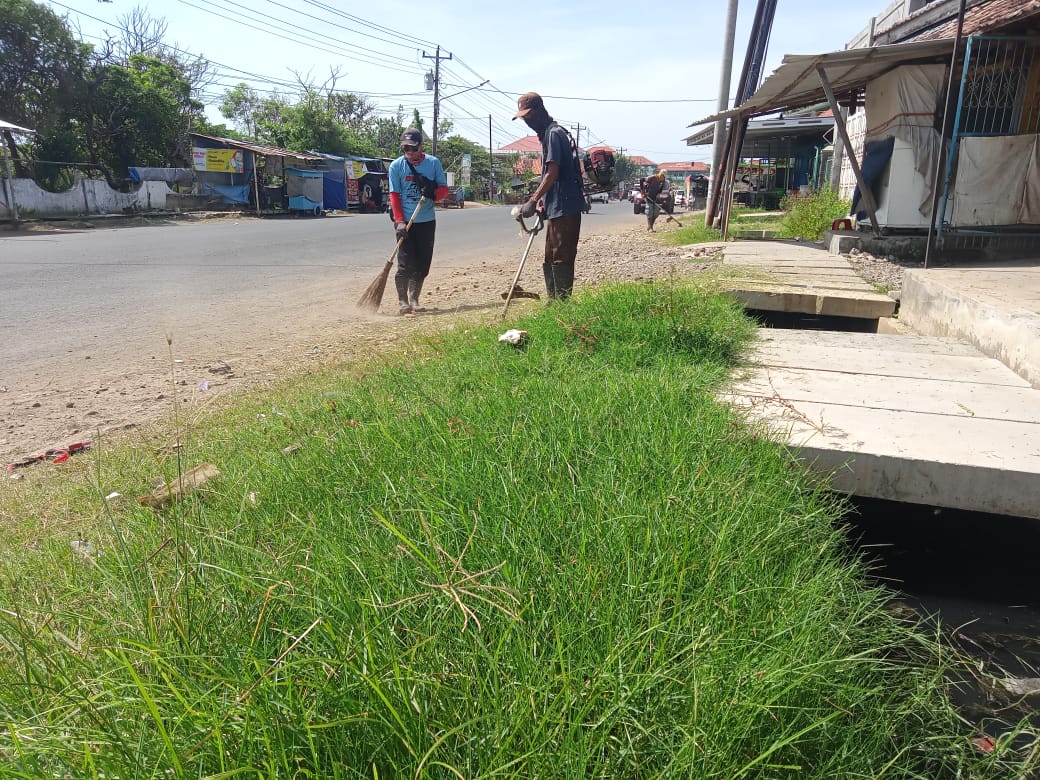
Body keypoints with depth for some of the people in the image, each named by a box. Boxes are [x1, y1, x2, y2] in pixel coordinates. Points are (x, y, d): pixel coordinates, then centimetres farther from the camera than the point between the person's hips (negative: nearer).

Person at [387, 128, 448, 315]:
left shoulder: (433, 163, 2)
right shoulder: (396, 166, -2)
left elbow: (444, 189, 5)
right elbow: (394, 196, -4)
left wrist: (433, 194, -19)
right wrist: (400, 222, -14)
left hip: (427, 221, 3)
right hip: (405, 222, -3)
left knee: (422, 264, 7)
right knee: (406, 264, -7)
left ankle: (414, 300, 20)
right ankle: (402, 301, 3)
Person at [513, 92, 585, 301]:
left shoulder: (554, 133, -12)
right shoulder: (548, 134, 19)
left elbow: (552, 173, -20)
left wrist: (533, 201, -21)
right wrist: (541, 200, 20)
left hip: (564, 208, -11)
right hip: (558, 207, 11)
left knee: (560, 258, -8)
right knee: (551, 258, 15)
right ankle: (554, 301, 22)